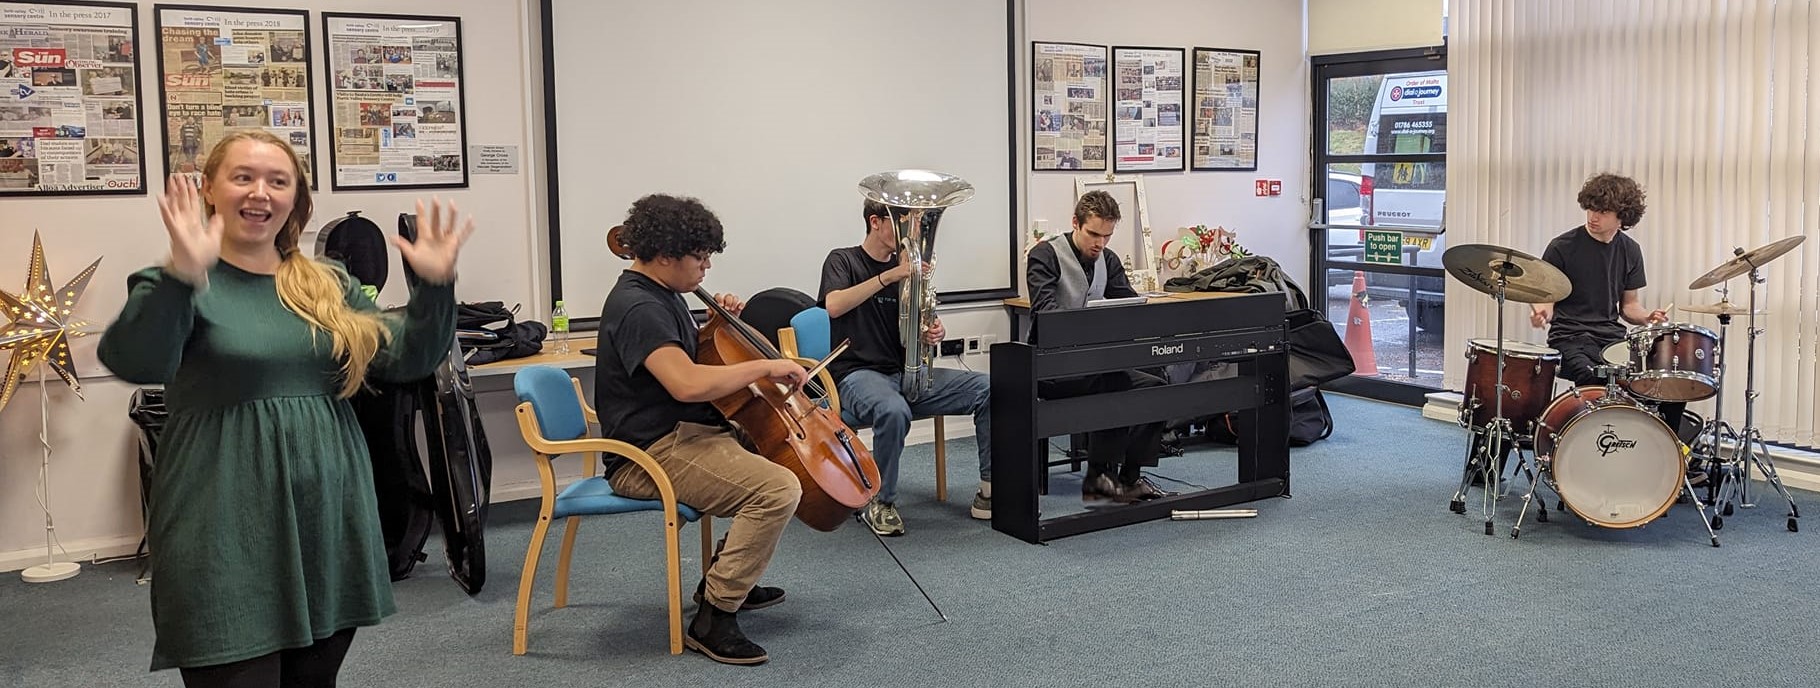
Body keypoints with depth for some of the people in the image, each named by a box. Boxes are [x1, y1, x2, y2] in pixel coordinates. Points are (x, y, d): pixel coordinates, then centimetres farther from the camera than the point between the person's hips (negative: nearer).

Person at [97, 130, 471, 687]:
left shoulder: (330, 286, 11)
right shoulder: (176, 286, -3)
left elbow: (406, 359, 6)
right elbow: (135, 364, -23)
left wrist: (435, 285, -9)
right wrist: (184, 276, -38)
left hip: (329, 524, 5)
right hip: (226, 536, -5)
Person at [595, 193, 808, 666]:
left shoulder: (661, 296, 14)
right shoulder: (637, 308, -19)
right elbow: (688, 384, -33)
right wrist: (765, 366, -23)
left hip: (686, 435, 11)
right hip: (653, 455, -11)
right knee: (778, 488, -27)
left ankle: (725, 578, 23)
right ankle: (713, 620, -17)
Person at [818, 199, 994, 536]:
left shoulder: (906, 266, 16)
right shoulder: (843, 260, 1)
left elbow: (922, 326, 18)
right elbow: (834, 306, -20)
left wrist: (935, 332, -7)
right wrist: (888, 276, -25)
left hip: (906, 373, 6)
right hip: (857, 373, -6)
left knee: (988, 390, -14)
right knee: (894, 411, -40)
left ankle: (989, 490, -9)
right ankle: (880, 503, -19)